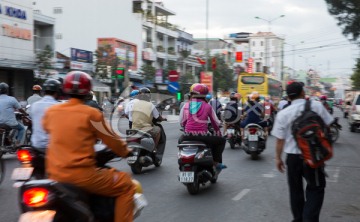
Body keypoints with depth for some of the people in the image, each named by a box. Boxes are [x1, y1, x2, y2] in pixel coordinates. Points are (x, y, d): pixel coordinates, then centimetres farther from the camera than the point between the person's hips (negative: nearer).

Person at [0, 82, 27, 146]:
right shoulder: (11, 99, -12)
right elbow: (20, 109, -2)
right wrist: (26, 113, 18)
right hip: (10, 123, -4)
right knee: (22, 128, 22)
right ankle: (17, 143, 5)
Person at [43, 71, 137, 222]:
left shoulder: (51, 112, 6)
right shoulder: (91, 113, -9)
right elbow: (111, 139, -1)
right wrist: (125, 152, 19)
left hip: (54, 175, 6)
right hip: (82, 174, -6)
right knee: (126, 185, 8)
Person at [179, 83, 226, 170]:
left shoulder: (186, 106, 7)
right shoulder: (207, 106, 2)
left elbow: (182, 123, 11)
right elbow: (215, 122, 10)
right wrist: (218, 132, 30)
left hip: (188, 136, 3)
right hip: (202, 136, -3)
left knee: (181, 139, 37)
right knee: (221, 140, 18)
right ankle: (216, 162, 12)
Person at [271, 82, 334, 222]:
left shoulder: (283, 114, -6)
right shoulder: (316, 106, -8)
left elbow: (280, 139, -4)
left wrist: (278, 158, 7)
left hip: (293, 156, 2)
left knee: (295, 189, 17)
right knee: (315, 188, 11)